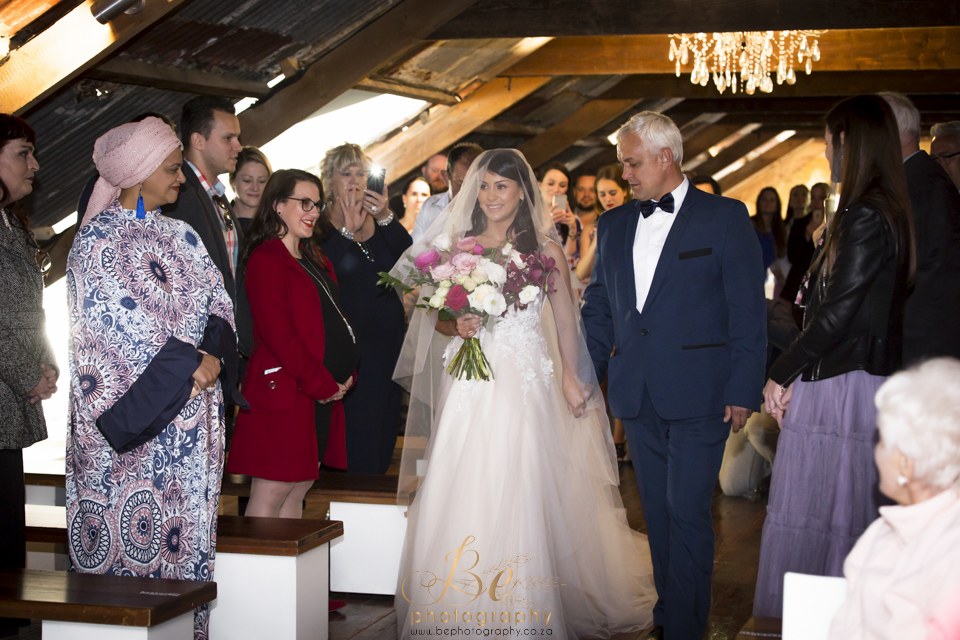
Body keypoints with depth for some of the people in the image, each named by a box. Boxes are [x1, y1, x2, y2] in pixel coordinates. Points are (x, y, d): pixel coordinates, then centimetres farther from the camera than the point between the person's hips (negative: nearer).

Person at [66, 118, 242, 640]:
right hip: (128, 411, -6)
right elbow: (124, 323, -13)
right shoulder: (97, 241, -5)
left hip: (190, 413, 6)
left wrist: (211, 356, -11)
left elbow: (217, 305, 8)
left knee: (185, 538, 5)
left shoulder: (181, 237, 15)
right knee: (127, 532, -4)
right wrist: (188, 364, -15)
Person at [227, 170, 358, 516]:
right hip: (284, 393, -9)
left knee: (299, 489, 9)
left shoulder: (315, 260, 20)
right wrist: (322, 384, -13)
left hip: (324, 393, 9)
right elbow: (278, 334, -17)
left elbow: (334, 320, 20)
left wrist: (344, 375, 4)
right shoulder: (266, 260, -9)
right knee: (271, 493, -7)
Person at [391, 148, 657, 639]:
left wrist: (570, 376, -1)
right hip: (469, 383, 2)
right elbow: (438, 317, 12)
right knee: (461, 494, -2)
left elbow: (564, 318, 8)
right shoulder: (458, 244, 9)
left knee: (519, 494, -5)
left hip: (525, 383, -2)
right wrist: (457, 326, -10)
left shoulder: (545, 246, 4)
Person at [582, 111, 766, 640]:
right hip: (636, 397, 5)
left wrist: (743, 391, -9)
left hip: (697, 394, -5)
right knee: (657, 512, 12)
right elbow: (598, 308, 17)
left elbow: (747, 311, -4)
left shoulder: (725, 218, -2)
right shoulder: (613, 225, 13)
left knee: (687, 512, -5)